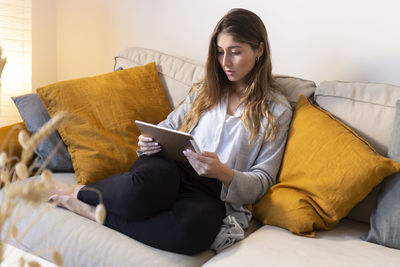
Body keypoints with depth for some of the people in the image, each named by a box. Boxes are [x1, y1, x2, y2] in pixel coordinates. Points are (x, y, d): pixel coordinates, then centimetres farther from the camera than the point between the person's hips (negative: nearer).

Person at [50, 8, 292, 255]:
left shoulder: (277, 110, 6)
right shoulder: (205, 89, 17)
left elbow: (263, 179, 2)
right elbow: (168, 127, 21)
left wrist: (223, 172, -19)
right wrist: (149, 143, -4)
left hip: (213, 192, -1)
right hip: (172, 168, 2)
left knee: (192, 226, -39)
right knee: (143, 187, -38)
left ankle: (94, 212, -19)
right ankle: (82, 192, -8)